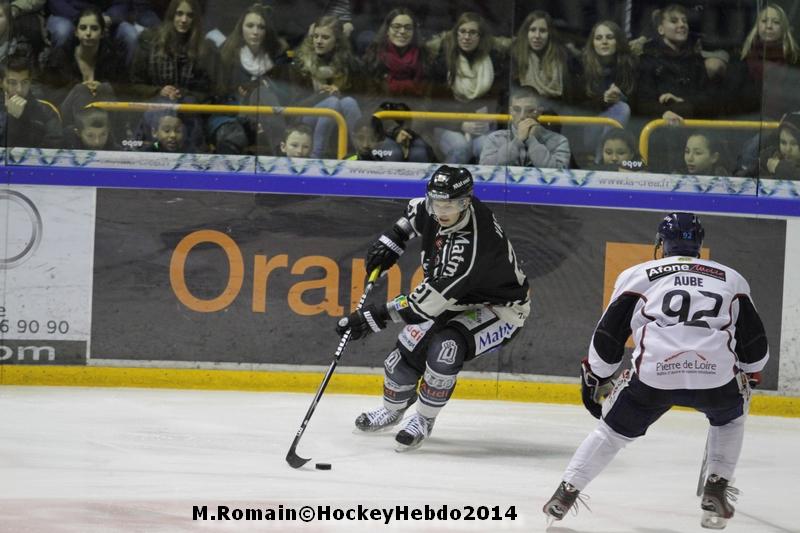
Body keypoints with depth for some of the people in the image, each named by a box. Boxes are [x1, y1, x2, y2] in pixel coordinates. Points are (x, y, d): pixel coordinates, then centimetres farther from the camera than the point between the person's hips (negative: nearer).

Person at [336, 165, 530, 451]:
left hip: (500, 308, -8)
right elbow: (416, 211, 13)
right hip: (460, 301, 8)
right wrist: (392, 239, -1)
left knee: (447, 347, -30)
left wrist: (376, 317, -32)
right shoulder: (435, 210, -16)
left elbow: (429, 301, -36)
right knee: (411, 345, 1)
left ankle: (423, 420, -9)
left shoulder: (471, 244, -40)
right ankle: (392, 408, 29)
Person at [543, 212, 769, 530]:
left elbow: (609, 335, 18)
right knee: (730, 417, 33)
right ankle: (716, 493, 22)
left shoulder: (637, 276, 19)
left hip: (653, 374, -1)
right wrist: (748, 378, 44)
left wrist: (594, 378, 31)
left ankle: (565, 494, 17)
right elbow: (755, 346, 27)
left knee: (613, 429, 22)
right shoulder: (731, 279, 24)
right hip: (716, 377, 1)